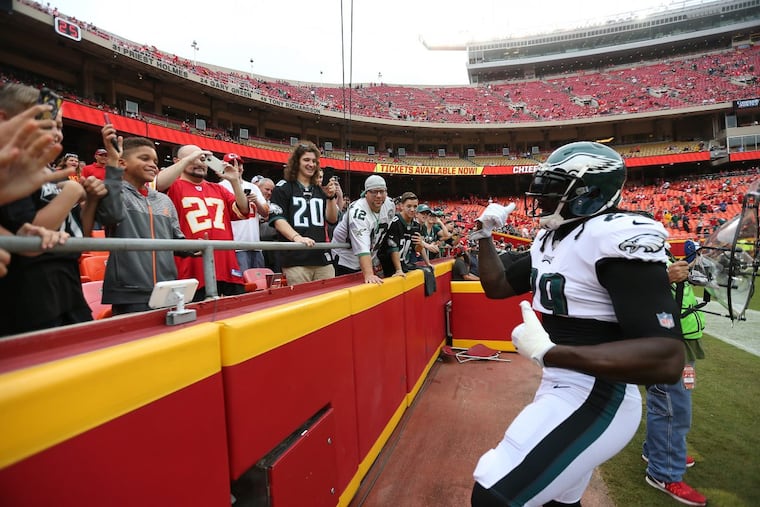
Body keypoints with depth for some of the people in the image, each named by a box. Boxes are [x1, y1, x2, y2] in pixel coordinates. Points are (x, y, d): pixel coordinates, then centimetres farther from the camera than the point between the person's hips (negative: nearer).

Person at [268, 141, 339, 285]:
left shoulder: (320, 190, 17)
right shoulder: (283, 188, 4)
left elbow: (332, 219, 11)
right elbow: (277, 220, -7)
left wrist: (331, 197, -5)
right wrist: (297, 238, -24)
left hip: (323, 258, 5)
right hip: (295, 260, -4)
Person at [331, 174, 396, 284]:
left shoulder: (390, 205, -8)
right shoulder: (358, 212, -30)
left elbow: (390, 234, 6)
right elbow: (362, 248, -39)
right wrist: (368, 275, -48)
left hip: (369, 258, 7)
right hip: (345, 260, -6)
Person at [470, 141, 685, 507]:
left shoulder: (614, 238, -21)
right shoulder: (551, 240, 7)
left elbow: (666, 359, -29)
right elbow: (497, 286, 16)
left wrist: (546, 352, -31)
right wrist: (485, 234, 7)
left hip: (594, 399, -9)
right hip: (563, 387, 9)